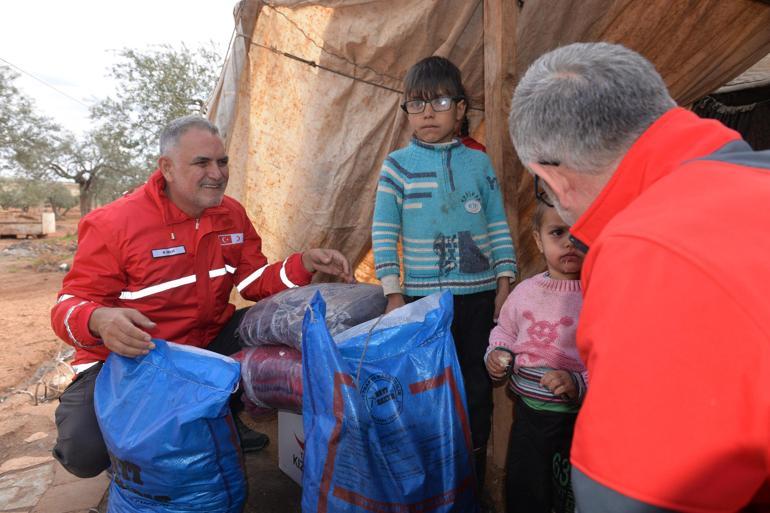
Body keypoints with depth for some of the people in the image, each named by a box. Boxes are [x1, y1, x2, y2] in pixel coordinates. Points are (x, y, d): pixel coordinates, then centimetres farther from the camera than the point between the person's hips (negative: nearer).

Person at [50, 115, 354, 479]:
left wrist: (304, 263, -17)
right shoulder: (114, 224, -17)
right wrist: (99, 321, -40)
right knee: (85, 450, -28)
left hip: (210, 342, 5)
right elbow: (70, 304, -14)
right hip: (128, 359, -4)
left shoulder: (232, 214, -2)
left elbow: (254, 281, 2)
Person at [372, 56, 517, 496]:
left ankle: (474, 480, 34)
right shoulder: (398, 164, -1)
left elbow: (499, 227, 8)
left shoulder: (479, 163, 5)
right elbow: (384, 232, -3)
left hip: (480, 294, 2)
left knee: (478, 389, 13)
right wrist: (393, 293, -7)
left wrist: (504, 284, 3)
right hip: (423, 298, -2)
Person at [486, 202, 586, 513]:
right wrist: (497, 354, -2)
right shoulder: (525, 291, 1)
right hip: (527, 414, 5)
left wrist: (578, 384, -29)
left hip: (577, 418, -4)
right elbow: (504, 332, 17)